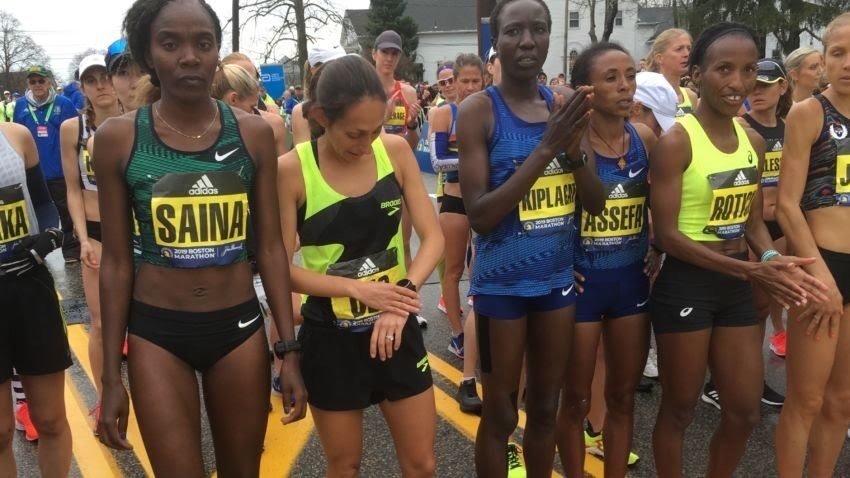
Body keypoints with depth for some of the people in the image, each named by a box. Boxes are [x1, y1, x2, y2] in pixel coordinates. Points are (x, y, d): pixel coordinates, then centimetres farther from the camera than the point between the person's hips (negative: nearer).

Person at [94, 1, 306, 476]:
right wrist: (111, 375, 0)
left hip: (239, 326, 2)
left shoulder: (254, 133, -3)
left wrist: (289, 349, -1)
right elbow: (117, 261, -1)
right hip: (156, 332, -1)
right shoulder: (118, 138, -5)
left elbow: (270, 247, 1)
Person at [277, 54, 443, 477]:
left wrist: (405, 292, -22)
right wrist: (357, 288, -23)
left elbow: (433, 237, -6)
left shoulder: (396, 151, -6)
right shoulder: (292, 170, -14)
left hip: (395, 327, 3)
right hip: (330, 337, -2)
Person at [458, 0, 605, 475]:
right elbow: (479, 216, -19)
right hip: (503, 283, -4)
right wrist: (545, 149, -24)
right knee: (501, 414, 11)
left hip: (558, 277, 5)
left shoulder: (566, 102, 2)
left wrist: (575, 146, -16)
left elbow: (597, 203, 2)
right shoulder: (480, 109, -12)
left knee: (546, 408, 19)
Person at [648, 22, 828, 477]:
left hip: (736, 286, 7)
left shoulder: (753, 141, 6)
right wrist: (751, 270, -22)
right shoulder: (675, 142, -15)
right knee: (679, 410, 9)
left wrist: (771, 258, -9)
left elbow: (753, 219, 14)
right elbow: (666, 235, -18)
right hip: (685, 285, -7)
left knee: (744, 411, 16)